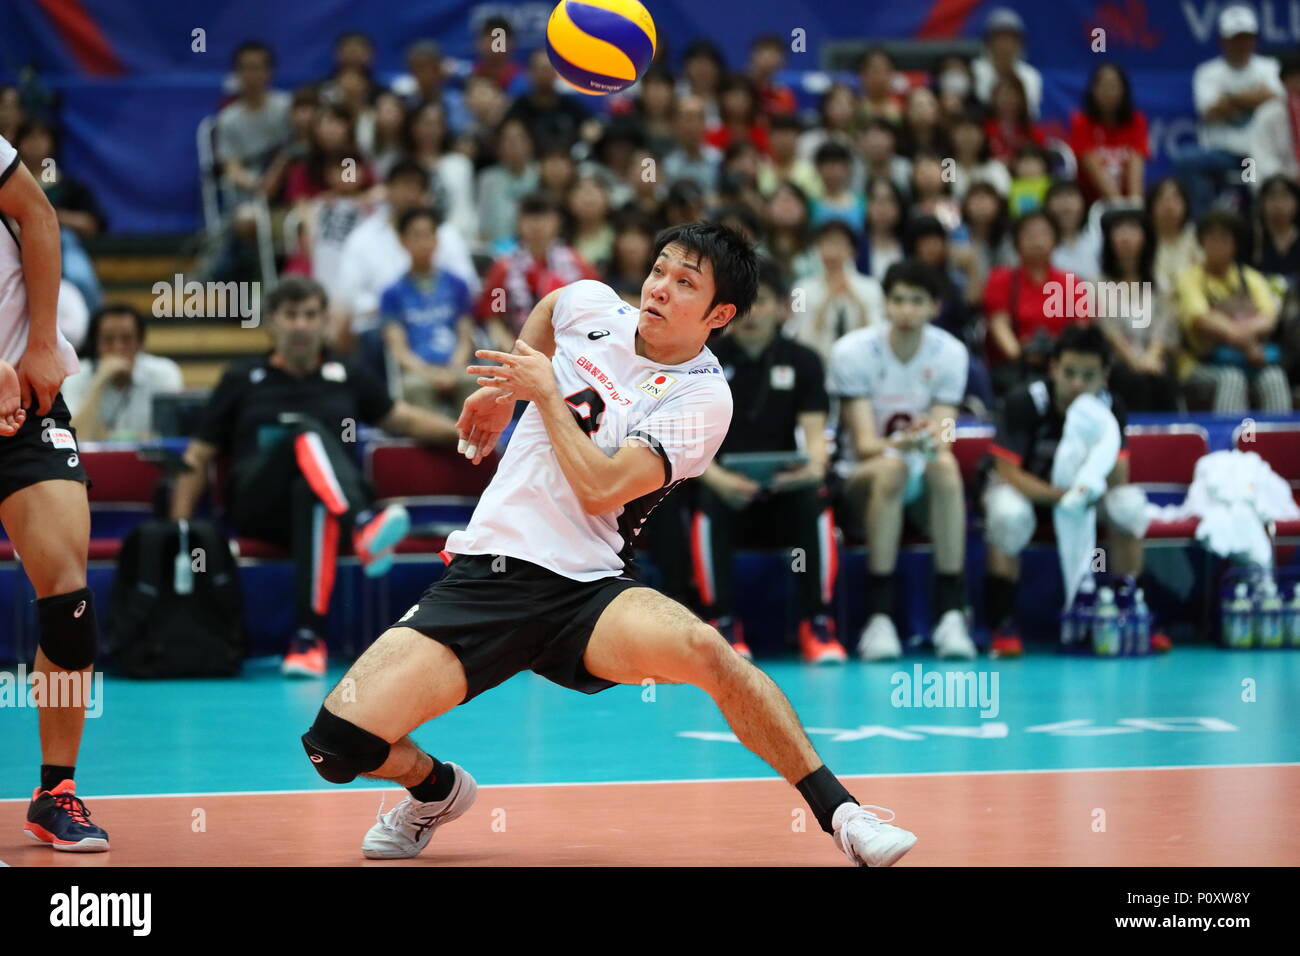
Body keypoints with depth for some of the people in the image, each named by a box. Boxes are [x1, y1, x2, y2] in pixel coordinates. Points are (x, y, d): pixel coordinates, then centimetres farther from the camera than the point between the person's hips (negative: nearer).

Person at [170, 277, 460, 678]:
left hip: (325, 501, 1)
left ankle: (309, 637, -47)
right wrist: (178, 529, 2)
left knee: (311, 489, -40)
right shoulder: (241, 380, 17)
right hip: (257, 506, -1)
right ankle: (364, 527, -62)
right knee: (307, 432, -33)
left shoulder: (347, 378, 22)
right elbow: (198, 459, 14)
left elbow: (405, 420, 24)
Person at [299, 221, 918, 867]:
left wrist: (546, 391, -8)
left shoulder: (702, 397, -7)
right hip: (482, 573, 4)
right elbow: (547, 306, 34)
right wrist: (502, 392, 32)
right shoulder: (592, 306, 7)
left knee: (703, 648, -36)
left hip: (586, 591, -3)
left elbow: (600, 489, -17)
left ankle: (839, 812, -19)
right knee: (337, 743, -14)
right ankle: (436, 790, 22)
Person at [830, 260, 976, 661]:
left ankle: (951, 614, -34)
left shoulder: (950, 353, -4)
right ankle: (878, 618, -38)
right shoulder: (853, 351, -11)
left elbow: (942, 441, -11)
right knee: (890, 467, -37)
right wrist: (900, 443, -39)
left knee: (945, 466, -33)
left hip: (923, 491, 2)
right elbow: (865, 444, -16)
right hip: (862, 481, -2)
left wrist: (932, 442, -36)